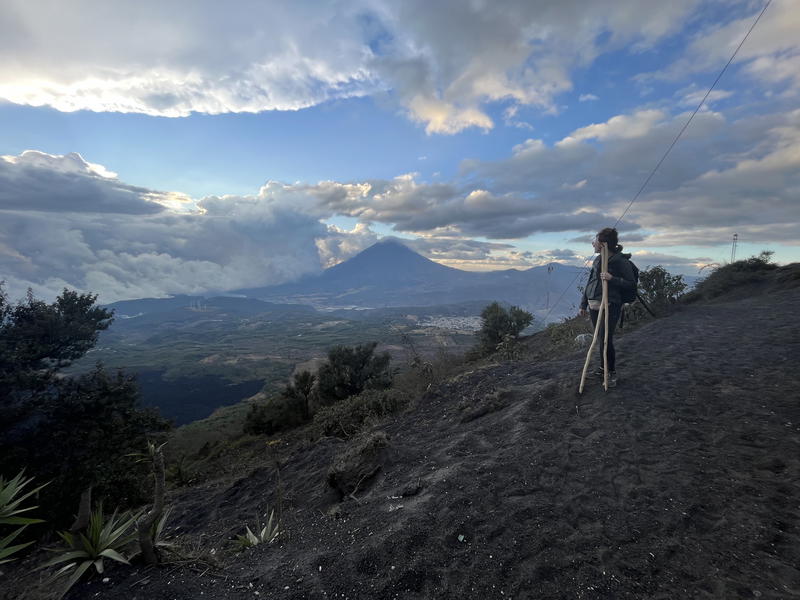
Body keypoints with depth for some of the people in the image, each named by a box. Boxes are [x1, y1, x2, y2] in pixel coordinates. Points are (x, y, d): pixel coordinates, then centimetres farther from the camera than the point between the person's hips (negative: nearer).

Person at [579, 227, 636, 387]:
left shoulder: (621, 261, -10)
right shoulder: (598, 260, 10)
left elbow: (632, 284, -8)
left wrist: (612, 278, -22)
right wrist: (583, 305, 16)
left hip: (610, 307, -6)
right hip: (594, 306, 6)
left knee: (606, 340, -5)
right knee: (600, 339, 15)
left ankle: (612, 372, 14)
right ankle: (603, 367, 31)